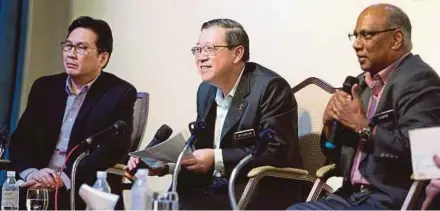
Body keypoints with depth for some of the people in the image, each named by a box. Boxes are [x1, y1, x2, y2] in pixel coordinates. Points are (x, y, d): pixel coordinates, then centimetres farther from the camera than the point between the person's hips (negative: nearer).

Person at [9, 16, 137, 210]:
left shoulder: (120, 94, -2)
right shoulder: (44, 87, 12)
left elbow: (113, 149, -12)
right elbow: (20, 139, 7)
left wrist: (65, 179, -22)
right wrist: (31, 173, -14)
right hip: (38, 190, 4)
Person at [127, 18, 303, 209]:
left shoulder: (270, 87, -13)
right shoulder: (206, 89, 12)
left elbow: (276, 151, -19)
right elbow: (198, 145, 15)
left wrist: (217, 158, -22)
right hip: (212, 189, 7)